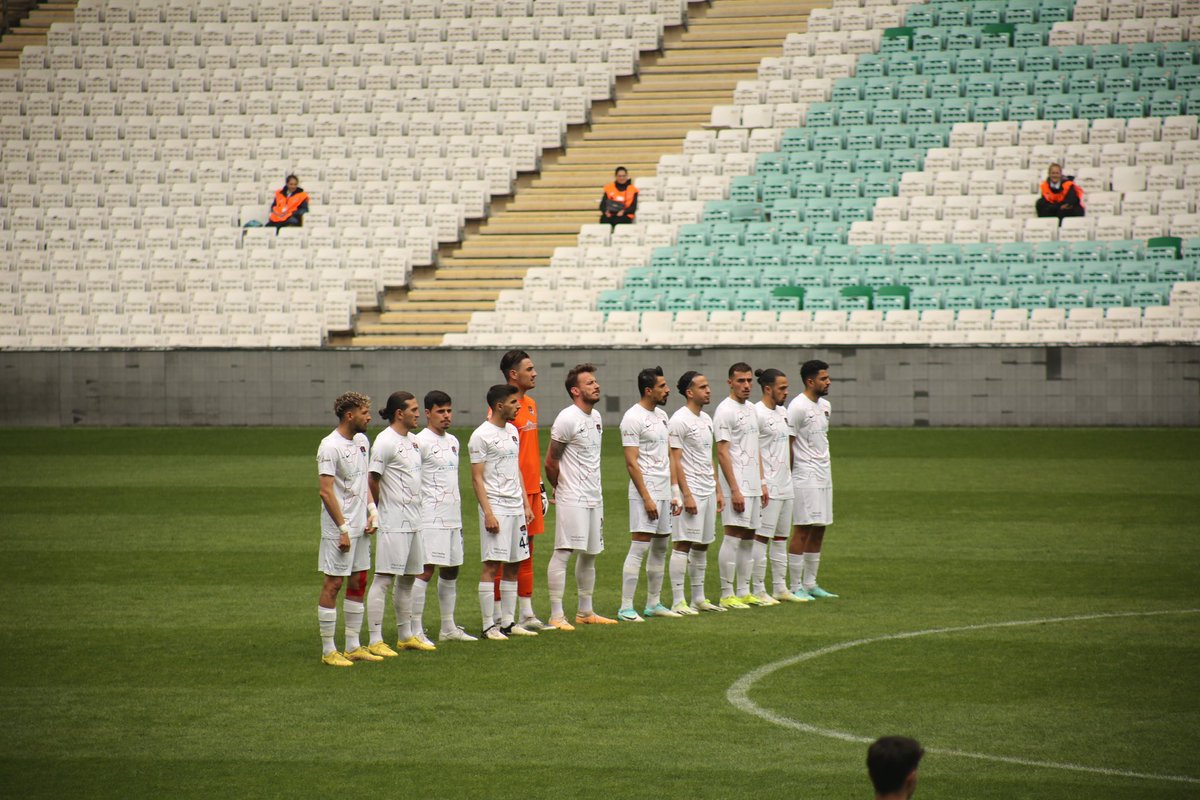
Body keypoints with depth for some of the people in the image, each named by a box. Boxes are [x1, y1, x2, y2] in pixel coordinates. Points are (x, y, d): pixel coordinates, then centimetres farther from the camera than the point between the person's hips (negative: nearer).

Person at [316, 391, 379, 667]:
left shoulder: (362, 441, 11)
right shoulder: (330, 446, -16)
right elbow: (326, 491, -18)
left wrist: (372, 509, 7)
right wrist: (343, 528, -19)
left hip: (361, 528, 9)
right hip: (339, 529, -9)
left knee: (358, 583, 12)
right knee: (333, 585, -4)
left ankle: (353, 646, 20)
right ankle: (328, 651, 0)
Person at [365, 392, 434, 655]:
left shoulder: (413, 440, 14)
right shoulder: (386, 441, -14)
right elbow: (372, 480, -14)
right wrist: (382, 508, -3)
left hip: (413, 521, 9)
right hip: (393, 524, -9)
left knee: (407, 579, 16)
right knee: (384, 580, -8)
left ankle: (406, 635, 26)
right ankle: (375, 640, -8)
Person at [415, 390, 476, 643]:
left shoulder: (453, 441, 16)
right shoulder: (421, 442, -10)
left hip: (453, 518, 9)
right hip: (430, 519, -9)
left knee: (451, 570, 12)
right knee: (425, 571, -11)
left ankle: (449, 628, 20)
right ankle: (415, 629, -10)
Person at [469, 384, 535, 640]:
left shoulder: (512, 431, 15)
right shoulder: (481, 436, -10)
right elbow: (477, 478, -11)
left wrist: (526, 504, 16)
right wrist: (488, 513, -17)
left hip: (516, 507, 8)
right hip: (496, 507, -8)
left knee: (513, 566, 9)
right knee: (492, 566, -8)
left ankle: (508, 622, 14)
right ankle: (489, 626, -6)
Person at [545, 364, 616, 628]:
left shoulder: (595, 416, 13)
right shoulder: (567, 418, -14)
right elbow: (551, 461, -9)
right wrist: (560, 489, 4)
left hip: (594, 497, 9)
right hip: (572, 499, -9)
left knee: (589, 555, 14)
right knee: (563, 553, -10)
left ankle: (585, 612, 23)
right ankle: (556, 615, -11)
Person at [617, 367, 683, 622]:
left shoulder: (661, 415, 14)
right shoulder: (633, 418, -12)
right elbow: (631, 462, -15)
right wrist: (647, 498, -19)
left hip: (664, 492, 9)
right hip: (645, 492, -9)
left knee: (661, 547, 13)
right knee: (639, 547, -12)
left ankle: (654, 603, 22)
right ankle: (626, 608, -12)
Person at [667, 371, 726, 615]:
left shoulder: (706, 419, 15)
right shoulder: (679, 420, -11)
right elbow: (675, 460, -14)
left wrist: (718, 490, 17)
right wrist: (686, 494, -19)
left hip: (708, 491, 9)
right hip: (690, 491, -9)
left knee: (702, 545, 11)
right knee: (683, 545, -8)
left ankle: (698, 599, 18)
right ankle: (677, 602, -7)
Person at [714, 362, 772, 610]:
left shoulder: (751, 410, 16)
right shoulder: (725, 411, -11)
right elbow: (722, 452, -16)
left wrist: (762, 483, 16)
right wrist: (734, 490, -19)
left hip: (753, 485, 9)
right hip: (737, 485, -9)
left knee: (749, 538, 10)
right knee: (733, 536, -9)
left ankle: (743, 592, 16)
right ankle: (727, 595, -6)